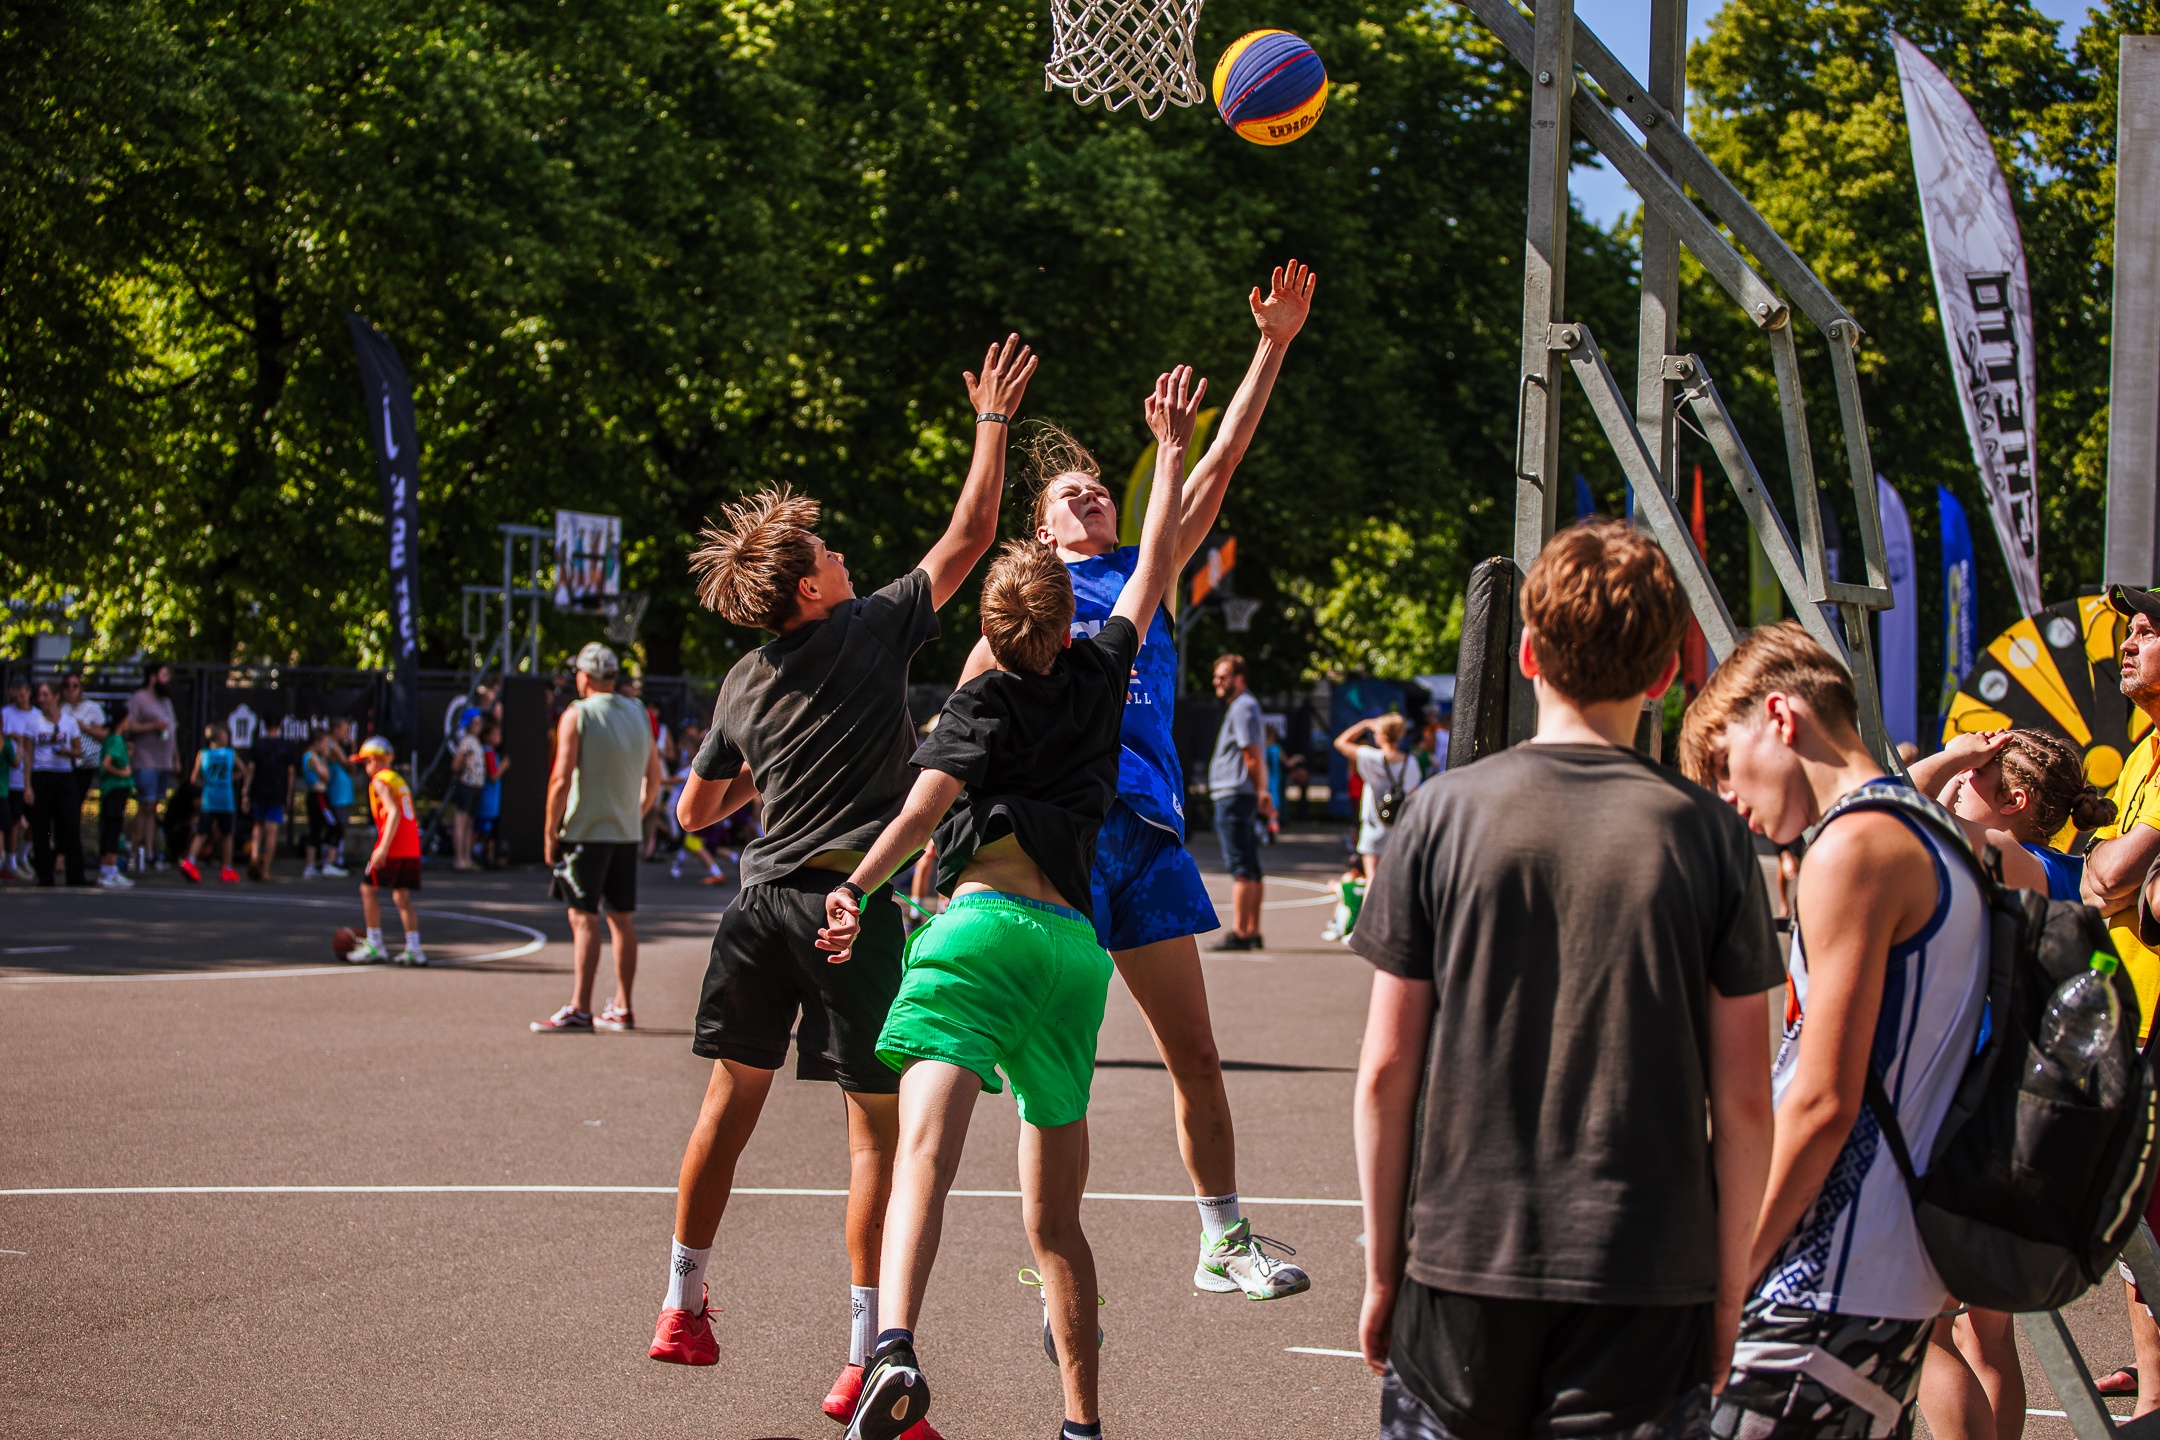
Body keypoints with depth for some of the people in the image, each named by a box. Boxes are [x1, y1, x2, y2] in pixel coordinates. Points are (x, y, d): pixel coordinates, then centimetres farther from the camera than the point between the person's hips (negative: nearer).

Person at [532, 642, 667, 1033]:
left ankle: (580, 1010, -10)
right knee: (622, 919, 11)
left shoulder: (577, 715, -9)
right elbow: (655, 779, 13)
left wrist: (550, 830, -7)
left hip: (585, 832, -6)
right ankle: (622, 1009, 15)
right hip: (626, 833, 6)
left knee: (584, 919, -6)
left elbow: (562, 780, -14)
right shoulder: (638, 715, 9)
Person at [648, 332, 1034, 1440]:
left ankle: (682, 1306, 23)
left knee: (732, 1095, 16)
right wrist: (992, 419, 11)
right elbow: (969, 535, 2)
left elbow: (694, 813, 16)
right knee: (876, 1121, -1)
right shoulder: (874, 630, -5)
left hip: (762, 900, 5)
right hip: (852, 900, -5)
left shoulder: (745, 685, 8)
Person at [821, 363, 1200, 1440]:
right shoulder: (1100, 675, 18)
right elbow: (1153, 573, 33)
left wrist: (857, 886, -21)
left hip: (989, 919, -4)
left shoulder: (984, 704, 8)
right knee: (1055, 1214, 15)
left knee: (925, 1149, -23)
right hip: (1078, 942, 4)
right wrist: (1172, 451, 42)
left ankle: (894, 1348, -47)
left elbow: (930, 798, -10)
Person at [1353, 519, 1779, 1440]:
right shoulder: (1705, 834, -3)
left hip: (1466, 1264, 1)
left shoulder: (1444, 815, -2)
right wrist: (1728, 1287, 9)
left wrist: (1383, 1266, 9)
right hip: (1649, 1279, 0)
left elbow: (1386, 1070, -1)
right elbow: (1743, 1101, -2)